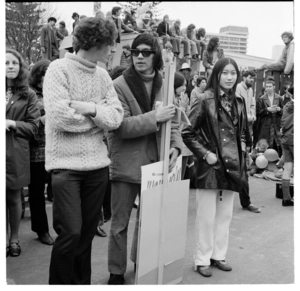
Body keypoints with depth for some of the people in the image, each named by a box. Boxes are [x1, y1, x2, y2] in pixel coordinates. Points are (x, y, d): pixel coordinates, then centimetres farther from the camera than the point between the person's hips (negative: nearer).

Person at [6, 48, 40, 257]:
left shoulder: (28, 95, 4)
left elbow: (33, 127, 1)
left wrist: (13, 124, -13)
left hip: (16, 152, -1)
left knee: (14, 197, 8)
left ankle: (15, 238, 24)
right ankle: (5, 237, 23)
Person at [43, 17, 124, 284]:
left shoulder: (103, 75, 8)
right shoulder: (59, 69, -9)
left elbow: (116, 117, -1)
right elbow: (60, 117, -20)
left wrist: (91, 108, -17)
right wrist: (99, 116, -7)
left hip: (97, 164, 6)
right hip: (66, 164, -5)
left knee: (87, 233, 13)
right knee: (70, 233, -8)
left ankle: (81, 283, 31)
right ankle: (59, 285, 16)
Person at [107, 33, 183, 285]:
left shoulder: (163, 86, 5)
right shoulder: (120, 86, -10)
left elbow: (172, 121, 8)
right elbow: (120, 126, -19)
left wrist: (176, 145, -10)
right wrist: (153, 118, -25)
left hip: (154, 163, 4)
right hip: (126, 165, -4)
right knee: (120, 223, 8)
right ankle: (116, 272, 26)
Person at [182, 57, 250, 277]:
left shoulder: (238, 102, 9)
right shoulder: (206, 100, -9)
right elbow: (187, 132, -10)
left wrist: (240, 158, 11)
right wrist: (204, 153, -14)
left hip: (231, 166, 6)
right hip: (210, 166, -6)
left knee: (225, 215, 13)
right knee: (207, 216, 3)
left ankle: (219, 255, 28)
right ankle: (202, 259, 17)